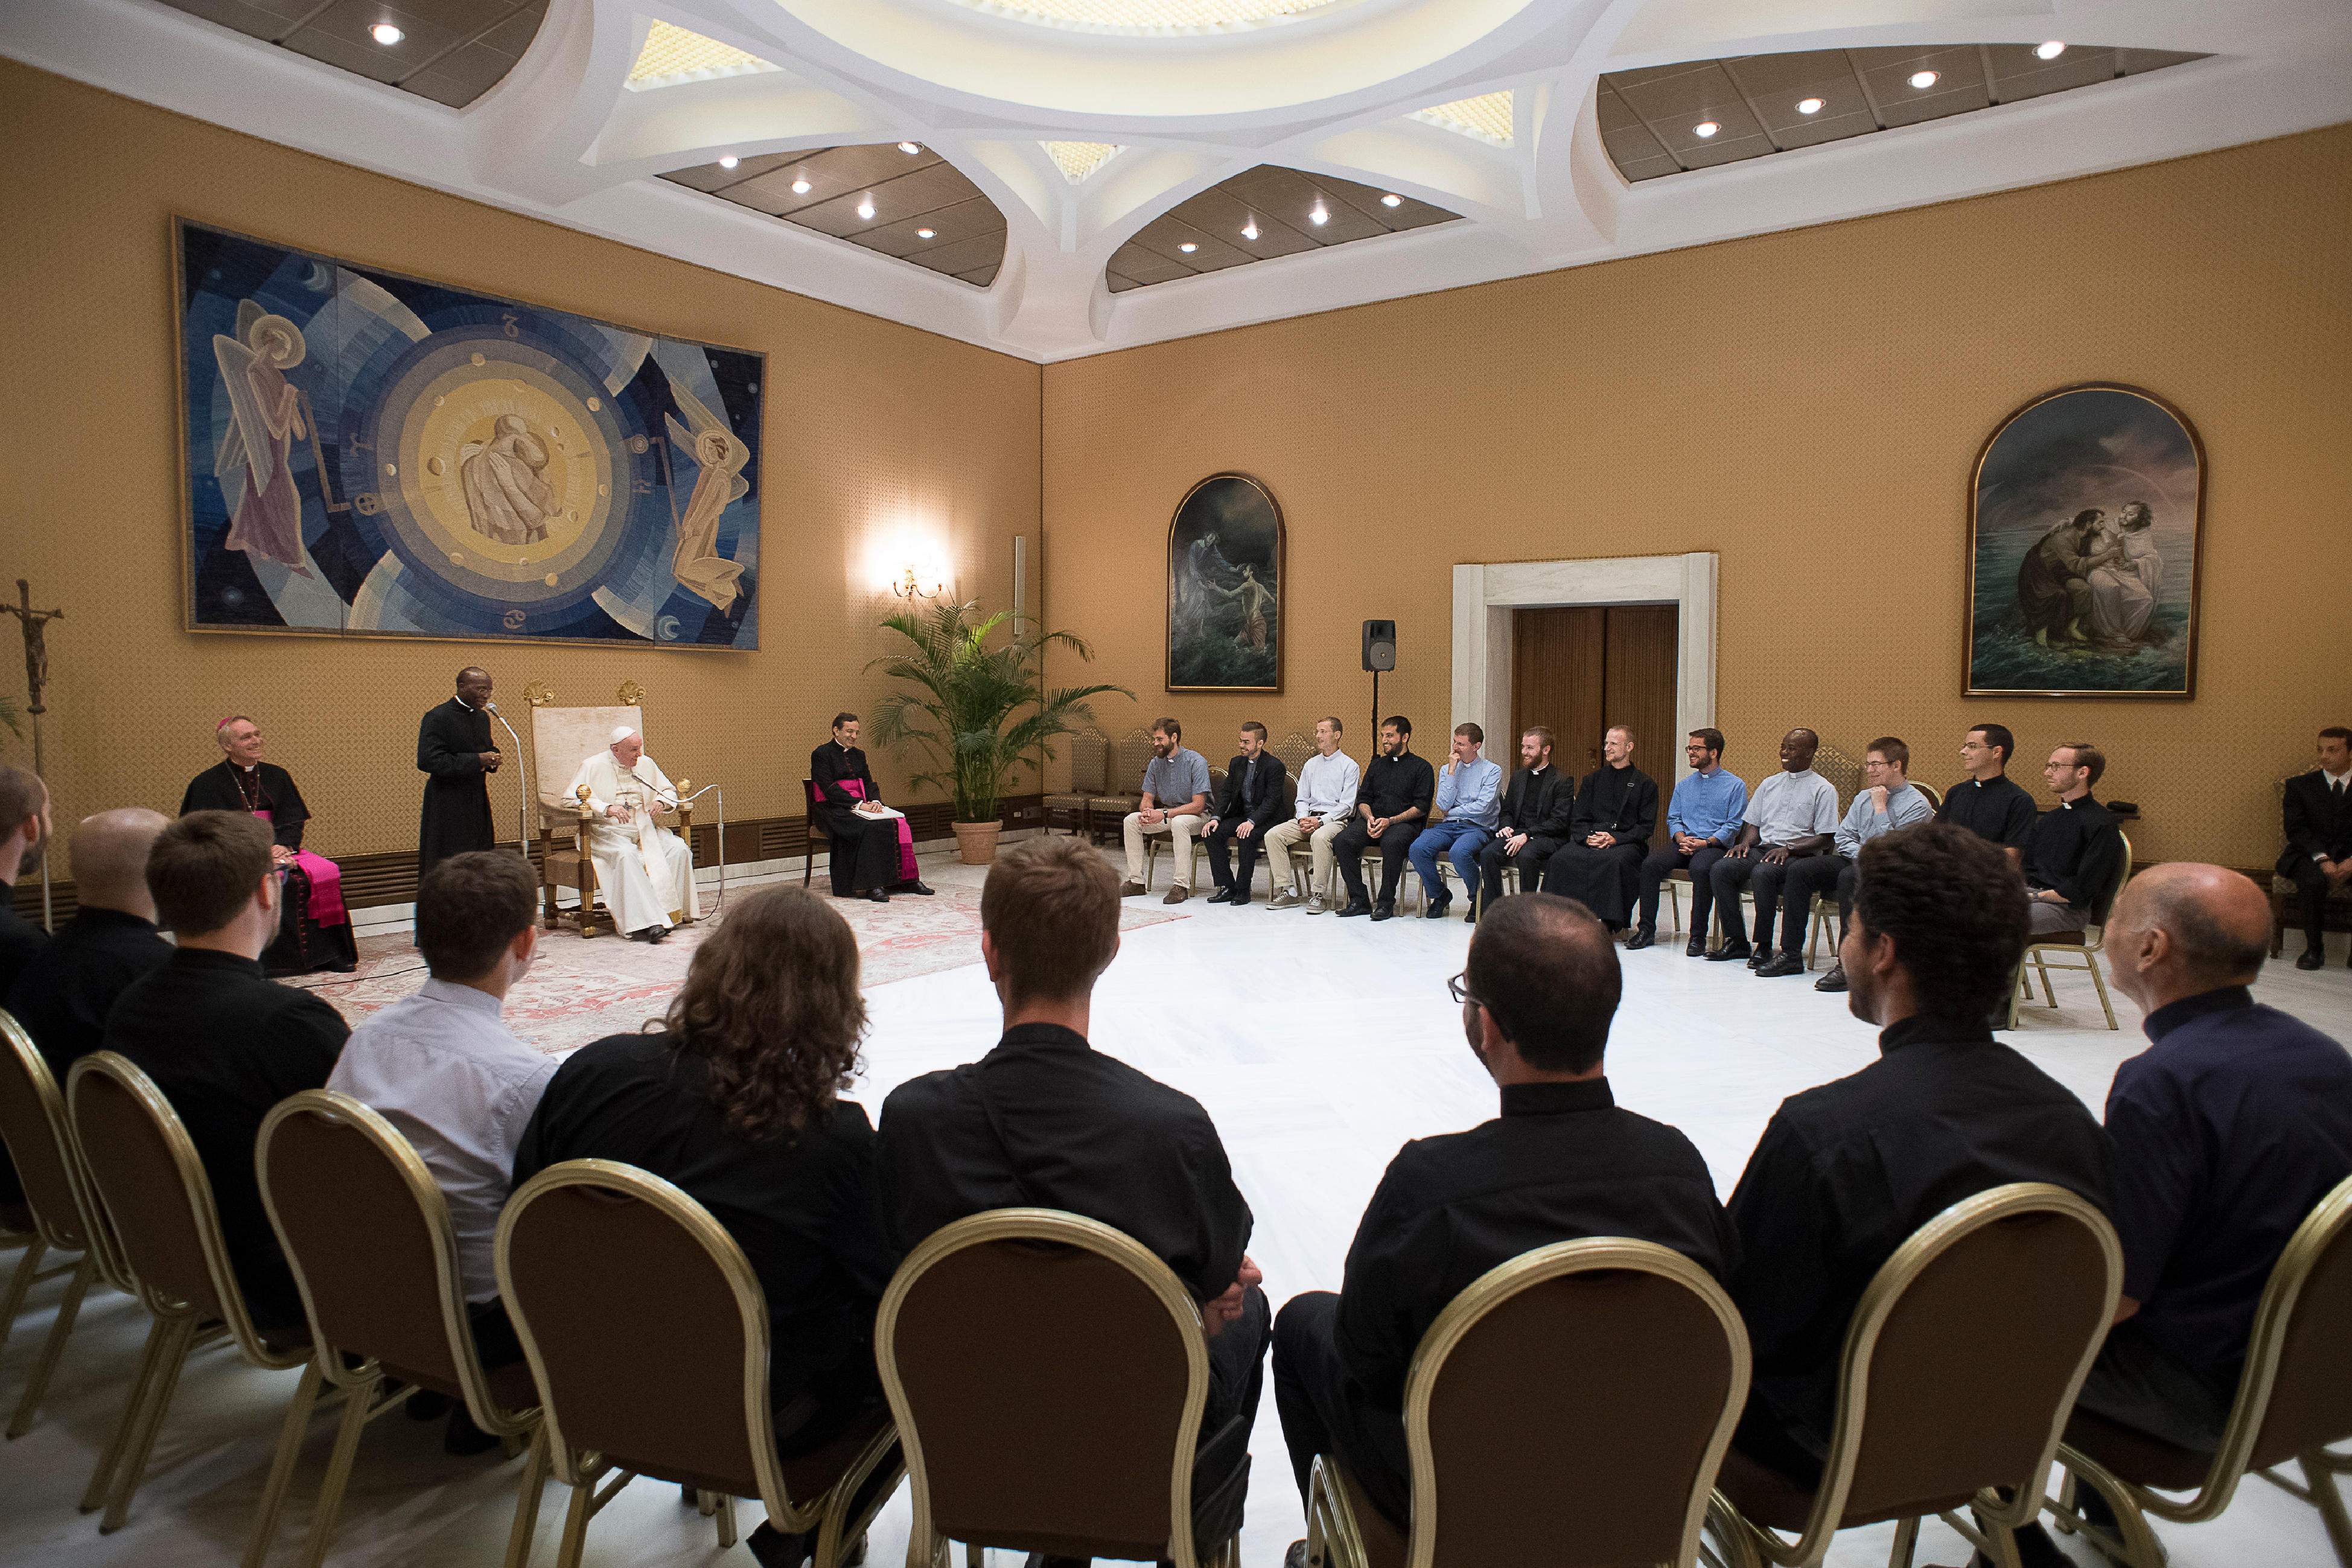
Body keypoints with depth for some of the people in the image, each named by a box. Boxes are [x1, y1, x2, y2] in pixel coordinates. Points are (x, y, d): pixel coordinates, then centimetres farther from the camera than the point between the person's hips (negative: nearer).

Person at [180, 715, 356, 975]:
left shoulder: (277, 776, 15)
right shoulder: (208, 783, 4)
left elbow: (294, 821, 9)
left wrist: (284, 846, -13)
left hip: (280, 849, 4)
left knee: (326, 873, -22)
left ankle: (326, 953, -16)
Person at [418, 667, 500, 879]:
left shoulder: (483, 716, 12)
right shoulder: (437, 717, -12)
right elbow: (427, 760, -20)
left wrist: (492, 757, 0)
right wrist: (475, 761, -22)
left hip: (478, 802, 7)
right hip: (448, 806, -7)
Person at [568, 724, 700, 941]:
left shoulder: (646, 764, 14)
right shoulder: (592, 766, 0)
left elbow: (669, 790, 21)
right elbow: (570, 797, -10)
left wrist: (661, 802, -5)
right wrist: (606, 808, -26)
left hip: (645, 829, 5)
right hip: (607, 832, -5)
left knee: (678, 848, -22)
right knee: (626, 854, -37)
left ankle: (668, 912, -20)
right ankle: (643, 922, -42)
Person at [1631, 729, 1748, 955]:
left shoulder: (1735, 785, 5)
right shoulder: (1683, 786, 21)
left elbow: (1734, 825, -3)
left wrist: (1706, 842, -16)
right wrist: (1681, 839, -7)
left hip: (1715, 846, -4)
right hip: (1683, 844, 4)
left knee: (1700, 868, -38)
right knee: (1651, 864, -25)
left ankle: (1698, 936, -28)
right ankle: (1646, 929, -18)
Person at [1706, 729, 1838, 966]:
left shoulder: (1823, 789, 2)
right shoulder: (1769, 784, 20)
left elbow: (1825, 839, -5)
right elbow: (1753, 823, 21)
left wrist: (1788, 849, -18)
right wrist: (1746, 842, -2)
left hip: (1799, 856, -5)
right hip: (1763, 849, 6)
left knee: (1762, 873, -37)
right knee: (1720, 870, -22)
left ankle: (1764, 946, -25)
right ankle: (1736, 942, -16)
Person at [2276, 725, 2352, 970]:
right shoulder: (2299, 785, 11)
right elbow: (2296, 829, -2)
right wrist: (2322, 859, -18)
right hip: (2310, 855, -1)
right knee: (2314, 881, -35)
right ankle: (2314, 948, -20)